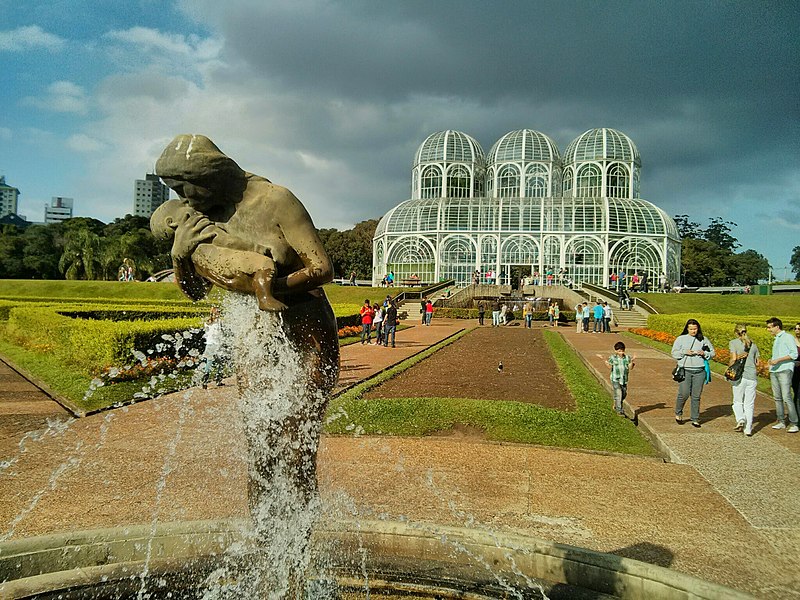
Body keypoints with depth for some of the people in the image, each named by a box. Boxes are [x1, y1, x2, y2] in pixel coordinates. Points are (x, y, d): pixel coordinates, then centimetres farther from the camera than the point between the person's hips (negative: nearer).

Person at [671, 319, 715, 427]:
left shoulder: (704, 339, 10)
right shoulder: (680, 339, 6)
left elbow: (712, 353, 14)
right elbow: (674, 353, 6)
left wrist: (704, 353, -6)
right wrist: (684, 352, -11)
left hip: (699, 371, 2)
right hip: (685, 370, -2)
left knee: (696, 396, 3)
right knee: (684, 394, -8)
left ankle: (695, 419, 13)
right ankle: (678, 413, 18)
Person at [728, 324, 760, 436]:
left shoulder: (733, 343, -2)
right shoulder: (753, 344, 11)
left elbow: (733, 359, -11)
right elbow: (757, 362, 11)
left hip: (740, 376, -3)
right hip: (752, 376, 3)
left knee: (738, 401, 12)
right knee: (749, 403, 9)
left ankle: (740, 419, -11)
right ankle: (748, 429, 8)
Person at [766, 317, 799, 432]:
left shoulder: (788, 337, -3)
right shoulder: (775, 340, 21)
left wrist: (778, 360, -17)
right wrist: (771, 360, 7)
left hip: (785, 370, -8)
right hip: (774, 371, 8)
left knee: (786, 397, -12)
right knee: (777, 398, 7)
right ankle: (781, 422, 13)